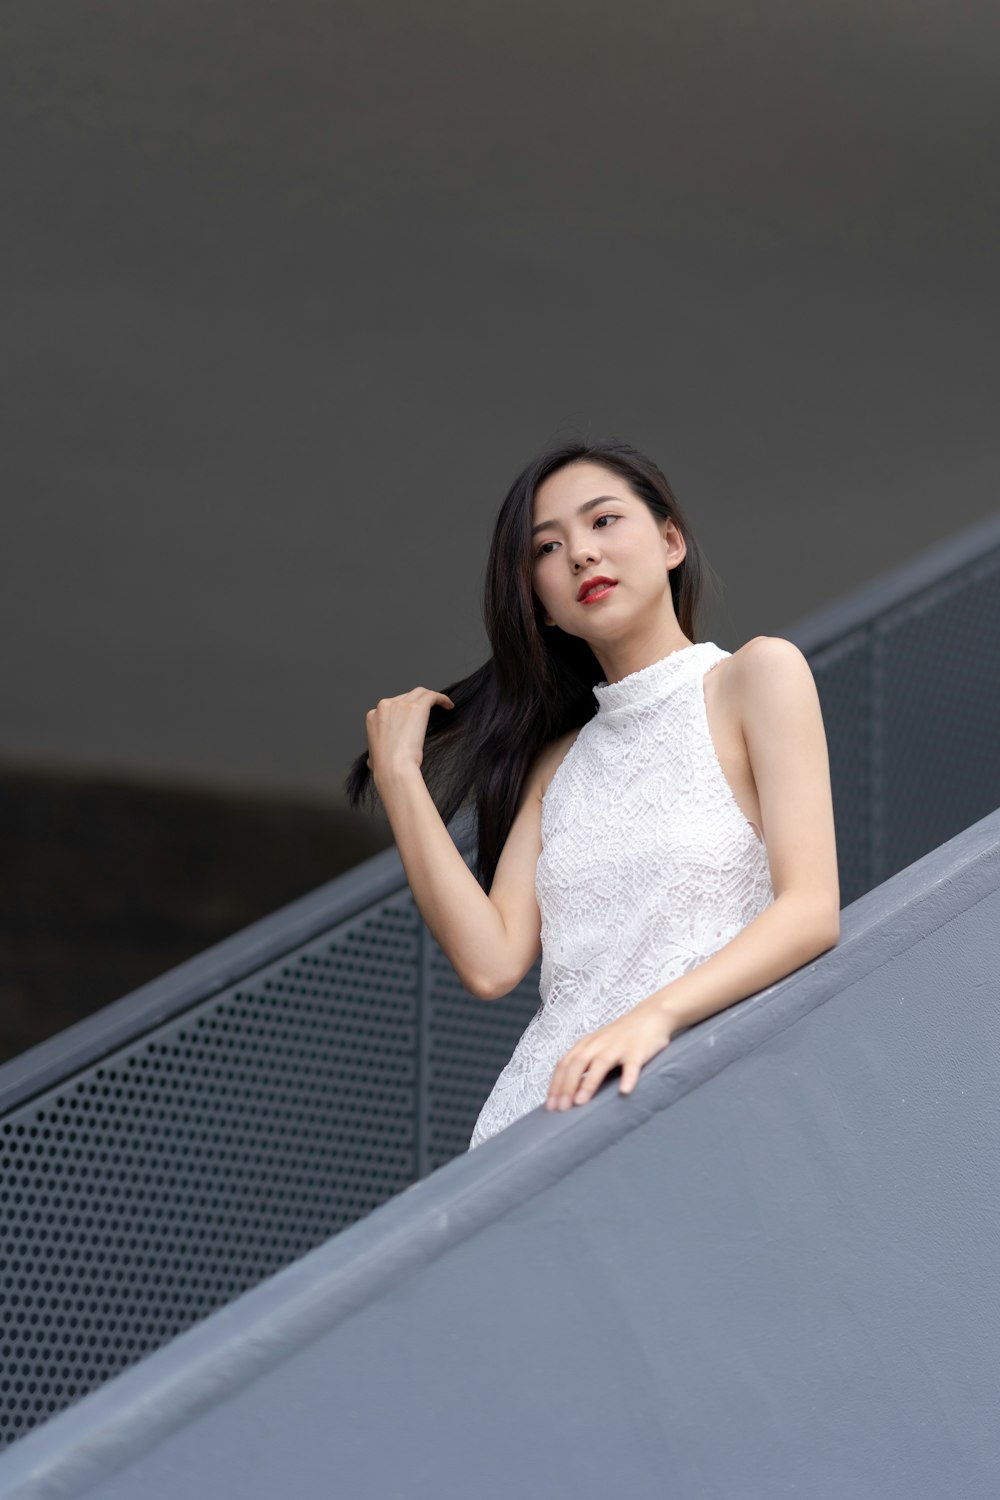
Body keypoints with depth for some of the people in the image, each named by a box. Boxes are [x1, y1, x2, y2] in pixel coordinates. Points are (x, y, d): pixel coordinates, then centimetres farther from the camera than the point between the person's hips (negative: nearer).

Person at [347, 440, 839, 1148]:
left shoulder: (757, 675, 4)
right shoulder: (557, 761, 20)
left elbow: (812, 909, -9)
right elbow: (492, 962, 6)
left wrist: (654, 1015, -23)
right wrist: (398, 773, 10)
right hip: (543, 1109, 5)